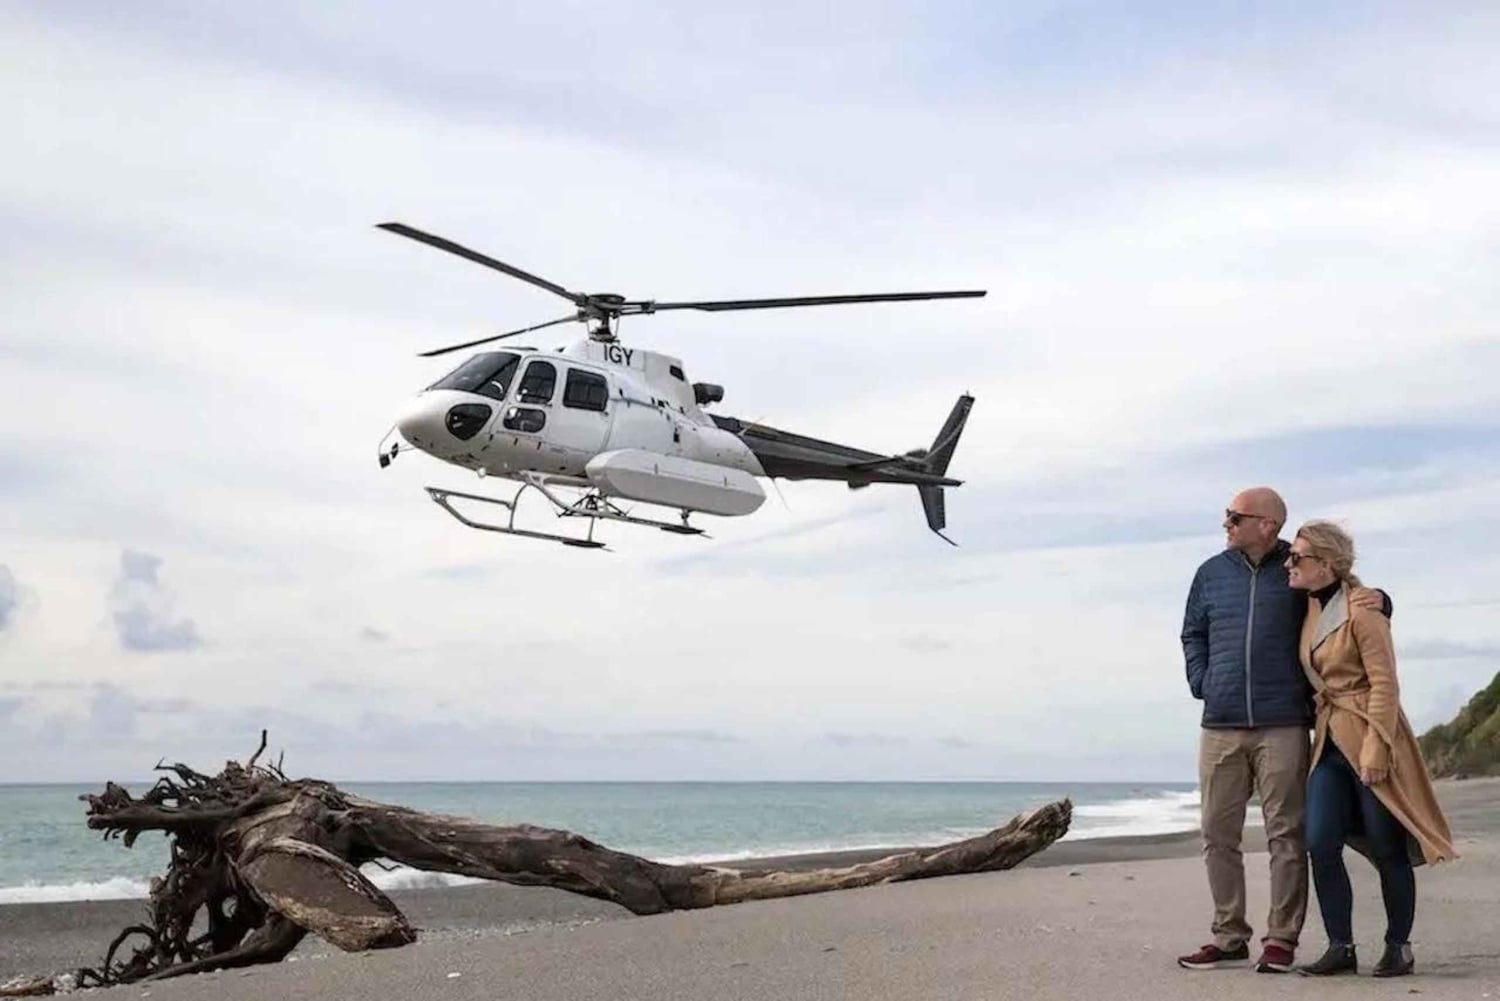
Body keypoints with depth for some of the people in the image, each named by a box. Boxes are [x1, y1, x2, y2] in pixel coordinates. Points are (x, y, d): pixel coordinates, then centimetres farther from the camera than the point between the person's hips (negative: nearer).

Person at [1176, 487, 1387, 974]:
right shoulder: (1211, 573, 11)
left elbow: (1348, 610, 12)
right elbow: (1192, 634, 21)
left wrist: (1376, 600, -10)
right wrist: (1202, 683, 7)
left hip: (1283, 727, -3)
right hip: (1220, 728, 3)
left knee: (1285, 834, 0)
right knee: (1218, 834, 5)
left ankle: (1281, 939, 8)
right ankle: (1229, 936, 15)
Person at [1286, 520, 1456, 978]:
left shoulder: (1362, 611, -12)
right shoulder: (1310, 610, 11)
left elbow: (1384, 684, -15)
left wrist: (1375, 748, -19)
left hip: (1368, 739, -7)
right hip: (1329, 742, 7)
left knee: (1386, 849, 2)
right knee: (1320, 844, -4)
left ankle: (1398, 948, 16)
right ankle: (1341, 948, 4)